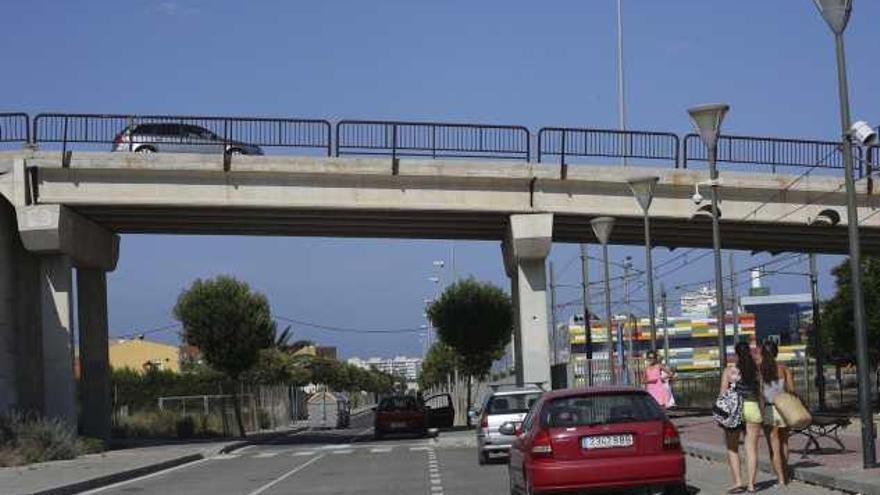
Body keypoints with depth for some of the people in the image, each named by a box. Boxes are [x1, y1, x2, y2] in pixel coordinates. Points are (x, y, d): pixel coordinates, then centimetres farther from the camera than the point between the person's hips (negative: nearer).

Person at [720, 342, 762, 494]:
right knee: (752, 449, 6)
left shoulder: (729, 371, -1)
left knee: (732, 449, 8)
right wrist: (761, 413, 11)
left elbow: (723, 394, -4)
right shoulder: (757, 370, 4)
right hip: (753, 408, 2)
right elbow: (760, 394, 4)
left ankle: (738, 482, -1)